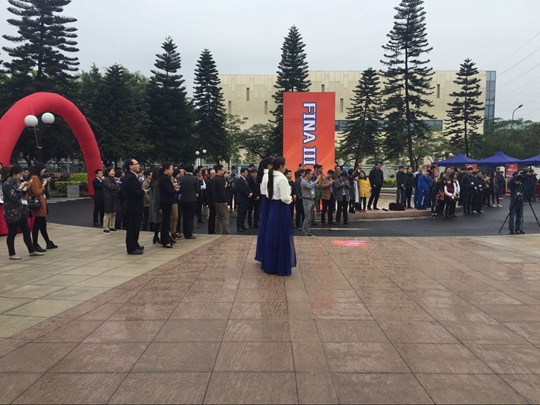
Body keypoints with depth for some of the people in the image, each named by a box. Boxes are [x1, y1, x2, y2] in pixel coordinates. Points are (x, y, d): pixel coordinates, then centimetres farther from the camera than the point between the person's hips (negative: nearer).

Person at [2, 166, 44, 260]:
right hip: (12, 213, -8)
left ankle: (32, 251, 21)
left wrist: (26, 187, 3)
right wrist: (21, 187, -16)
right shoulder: (7, 184, -14)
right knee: (12, 234, 2)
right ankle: (12, 254, 12)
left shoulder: (17, 182, 11)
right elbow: (14, 197, -21)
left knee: (26, 232, 12)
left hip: (22, 211, 8)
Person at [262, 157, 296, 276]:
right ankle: (281, 267, 6)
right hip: (281, 209, -8)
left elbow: (268, 194, 15)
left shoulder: (271, 177, 9)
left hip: (273, 207, 8)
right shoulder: (282, 178, -17)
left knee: (272, 236, 13)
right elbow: (284, 198, -21)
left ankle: (271, 265, 21)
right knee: (282, 237, 0)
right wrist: (290, 199, -2)